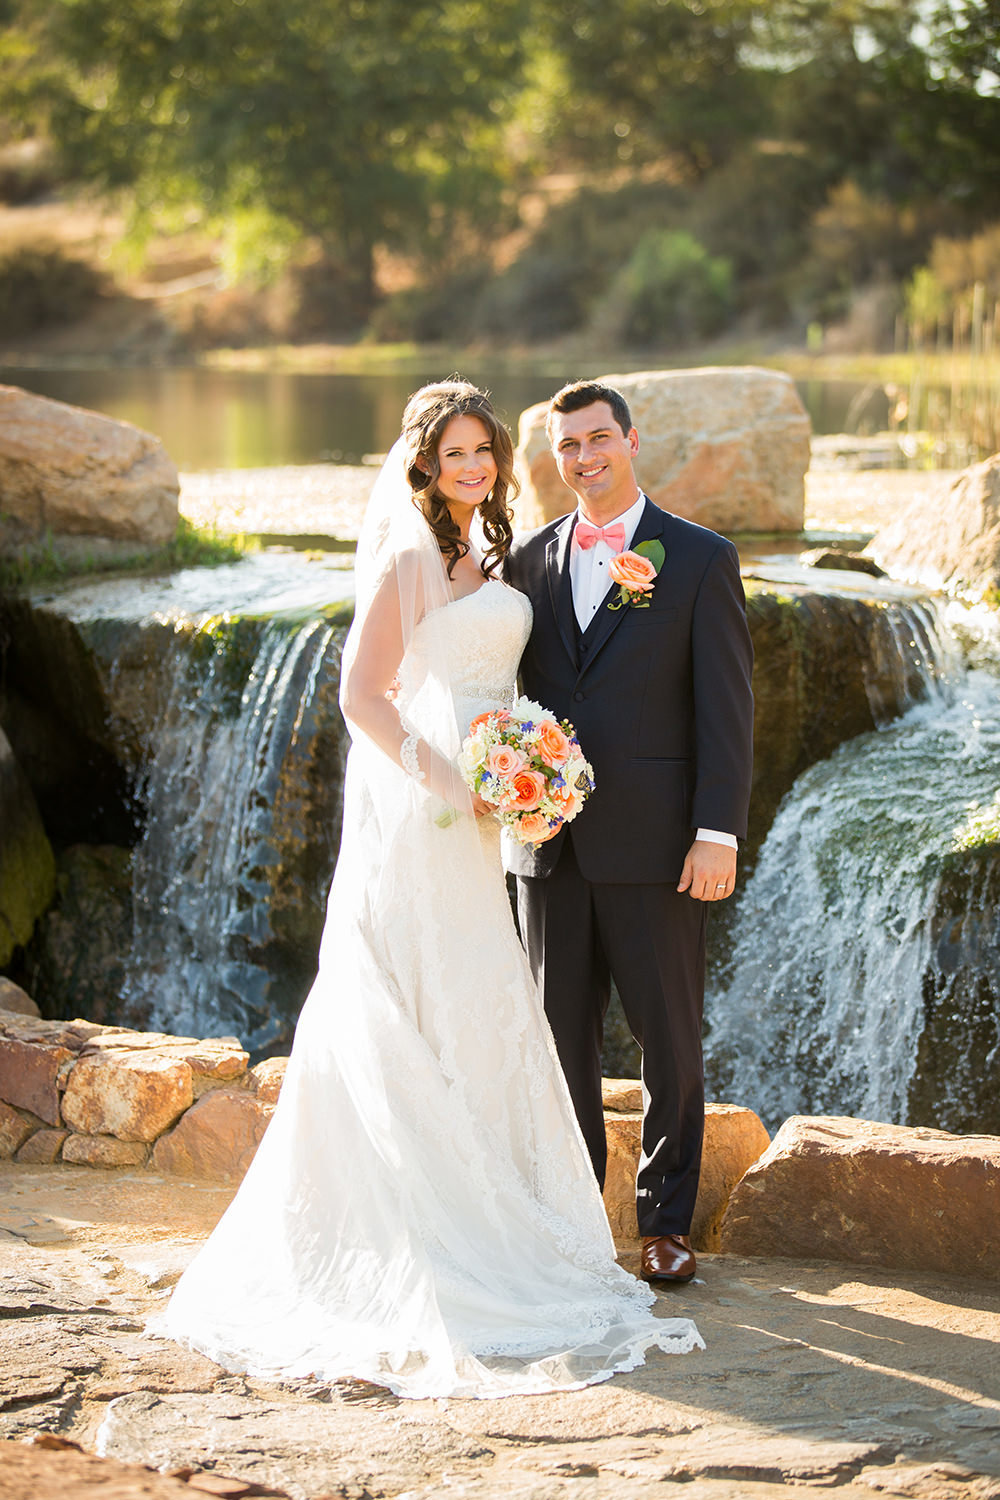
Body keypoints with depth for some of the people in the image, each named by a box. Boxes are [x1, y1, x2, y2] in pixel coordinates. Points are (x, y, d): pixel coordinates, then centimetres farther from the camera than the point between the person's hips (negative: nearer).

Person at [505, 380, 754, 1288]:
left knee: (670, 1040, 5)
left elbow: (727, 709, -5)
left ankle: (667, 1222, 18)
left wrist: (718, 835, -12)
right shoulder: (529, 562, 10)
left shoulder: (702, 559, -1)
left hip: (654, 844, -3)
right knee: (561, 1037, 10)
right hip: (550, 843, 3)